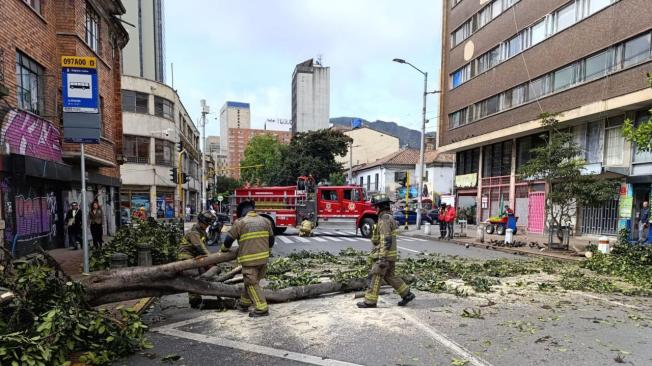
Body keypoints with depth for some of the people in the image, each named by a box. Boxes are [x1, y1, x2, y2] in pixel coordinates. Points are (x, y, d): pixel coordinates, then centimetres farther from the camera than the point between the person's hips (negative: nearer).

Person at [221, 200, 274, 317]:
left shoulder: (240, 222, -5)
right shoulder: (265, 221, 8)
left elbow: (229, 238, 3)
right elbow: (271, 240, 14)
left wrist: (224, 249, 23)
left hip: (249, 259, -6)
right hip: (264, 258, 6)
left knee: (252, 283, 3)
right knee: (251, 281, 19)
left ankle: (262, 308, 1)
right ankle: (244, 304, 30)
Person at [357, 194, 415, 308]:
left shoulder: (384, 219, -18)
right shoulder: (388, 217, 14)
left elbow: (386, 240, -24)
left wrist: (382, 258, -25)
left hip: (385, 254, -10)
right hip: (390, 254, 10)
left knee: (375, 277, -1)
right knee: (389, 276, 17)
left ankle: (370, 301, 7)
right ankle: (407, 294, 20)